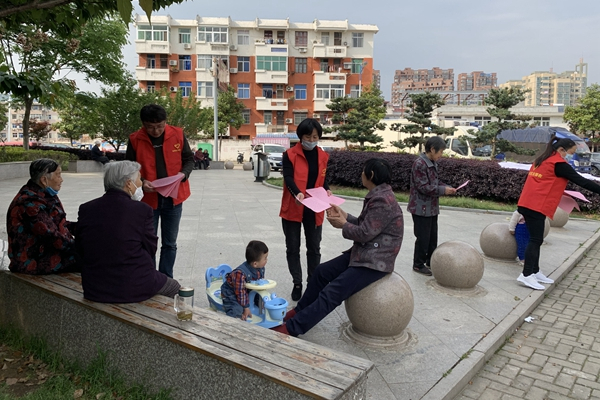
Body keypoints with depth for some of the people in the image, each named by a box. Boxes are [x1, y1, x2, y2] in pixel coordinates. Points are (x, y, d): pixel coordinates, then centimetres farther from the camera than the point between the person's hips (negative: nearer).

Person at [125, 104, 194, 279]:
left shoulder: (177, 135, -4)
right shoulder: (135, 140, -5)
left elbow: (189, 159, 7)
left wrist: (183, 174, -13)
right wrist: (142, 182, -15)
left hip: (173, 199, 1)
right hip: (147, 199, 0)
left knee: (169, 244, 11)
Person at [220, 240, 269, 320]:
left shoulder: (261, 269, -13)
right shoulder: (241, 274, -37)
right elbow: (241, 292, -29)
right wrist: (246, 307, -21)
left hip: (248, 291, 8)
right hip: (231, 293, -8)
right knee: (236, 310, -26)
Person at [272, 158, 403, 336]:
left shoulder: (382, 201, -23)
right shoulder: (378, 195, 9)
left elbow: (364, 233, -23)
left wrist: (343, 225, -6)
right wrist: (345, 216, 4)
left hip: (375, 262, -10)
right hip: (363, 253, 10)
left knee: (332, 292, -16)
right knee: (322, 271, 12)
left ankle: (291, 328, -14)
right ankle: (299, 311, 25)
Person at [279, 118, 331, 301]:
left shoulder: (323, 156, 6)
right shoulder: (290, 155, -6)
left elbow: (322, 178, 10)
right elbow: (288, 178, -17)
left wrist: (327, 190, -12)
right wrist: (297, 193, -36)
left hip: (314, 209, 3)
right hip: (293, 208, -3)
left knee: (314, 248, 11)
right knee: (293, 248, 7)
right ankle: (297, 284, 22)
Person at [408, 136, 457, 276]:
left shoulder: (433, 163, 10)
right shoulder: (420, 164, -20)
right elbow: (423, 187, -23)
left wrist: (447, 187, 1)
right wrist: (443, 190, -18)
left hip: (432, 208, 9)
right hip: (421, 208, -9)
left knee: (433, 237, 16)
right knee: (423, 238, 0)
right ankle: (418, 265, 14)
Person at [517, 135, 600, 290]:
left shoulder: (542, 161, 19)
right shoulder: (558, 164, -7)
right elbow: (581, 181, -8)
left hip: (528, 204, 9)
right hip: (537, 207, -9)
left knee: (535, 239, 13)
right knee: (536, 240, -7)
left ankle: (535, 272, 19)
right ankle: (526, 275, -8)